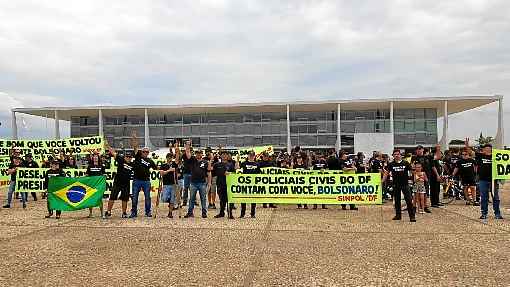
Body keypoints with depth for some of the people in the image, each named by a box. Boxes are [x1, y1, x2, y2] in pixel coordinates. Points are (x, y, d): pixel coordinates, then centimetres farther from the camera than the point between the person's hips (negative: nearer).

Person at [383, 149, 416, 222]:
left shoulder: (406, 163, -1)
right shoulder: (391, 164, 2)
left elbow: (411, 171, 3)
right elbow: (386, 173, 3)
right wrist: (382, 181, -4)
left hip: (405, 184, -2)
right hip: (396, 185, 2)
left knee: (409, 200, -6)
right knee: (397, 200, 10)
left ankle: (412, 216, -1)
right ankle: (398, 215, 22)